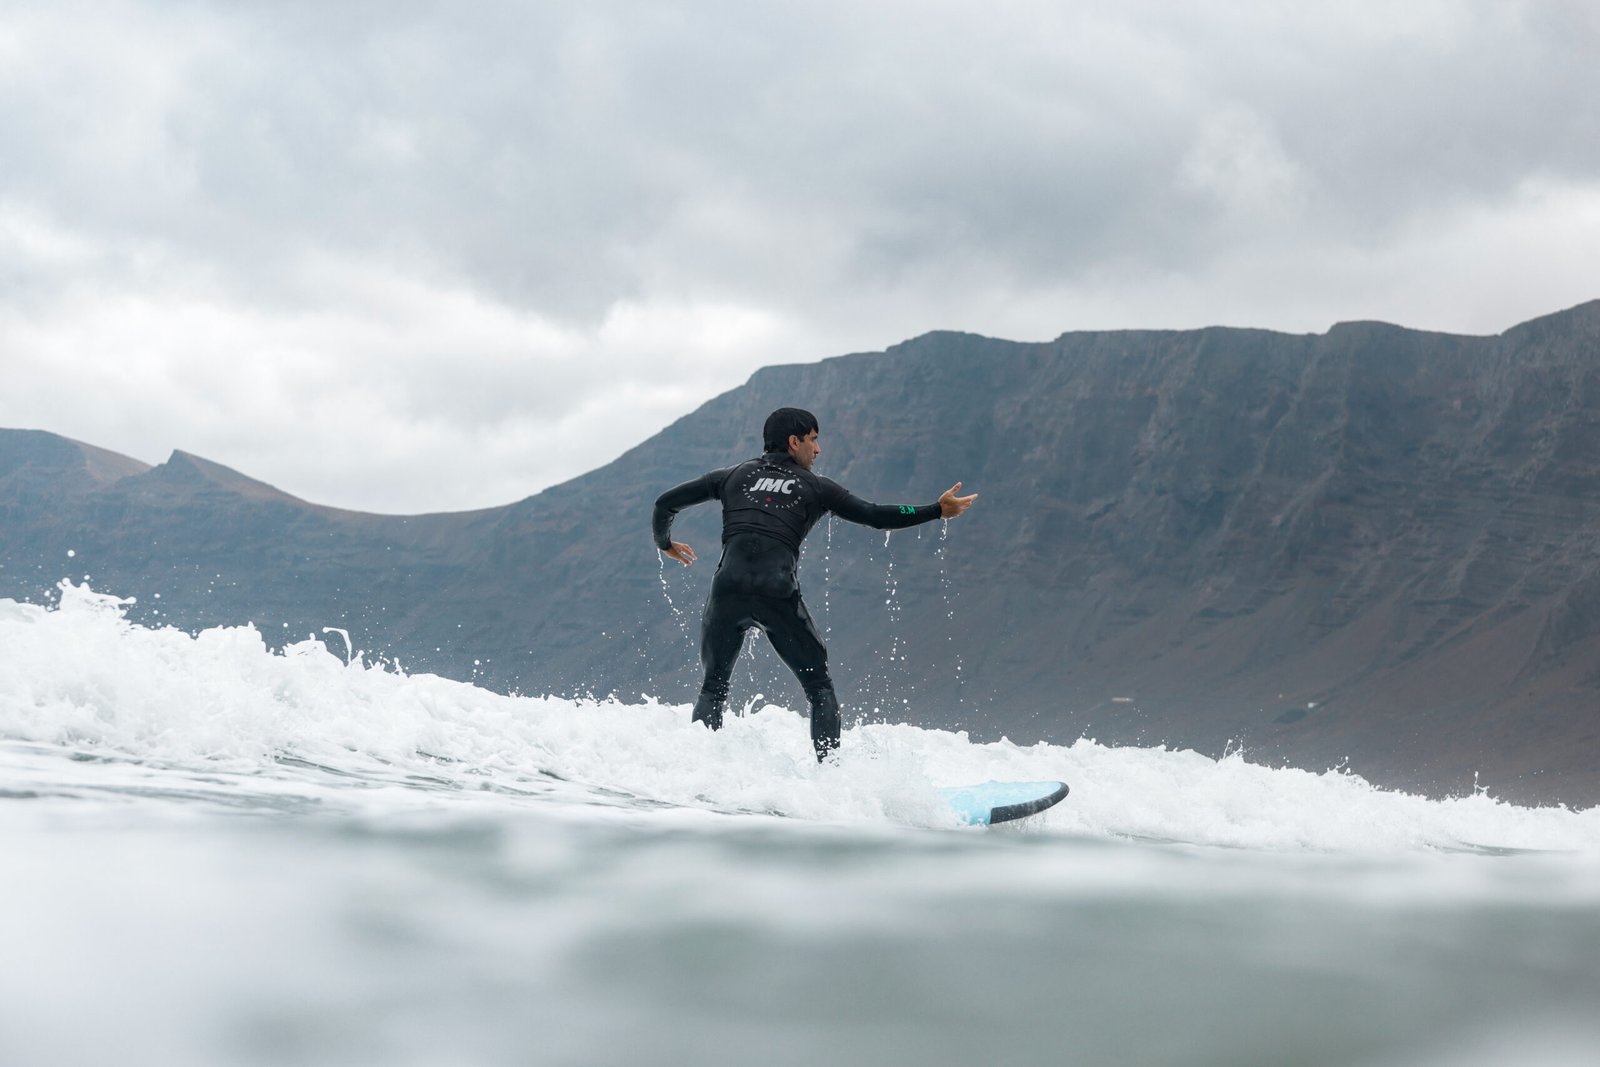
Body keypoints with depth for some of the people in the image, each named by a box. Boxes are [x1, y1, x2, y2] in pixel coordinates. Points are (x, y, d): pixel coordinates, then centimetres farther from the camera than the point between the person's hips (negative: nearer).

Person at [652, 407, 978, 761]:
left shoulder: (733, 476, 22)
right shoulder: (814, 487, 15)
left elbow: (666, 503, 21)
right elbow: (876, 516, 10)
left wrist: (664, 543, 41)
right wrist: (938, 511, 18)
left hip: (728, 589, 2)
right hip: (778, 594, -2)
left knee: (714, 686, 17)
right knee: (819, 686, 13)